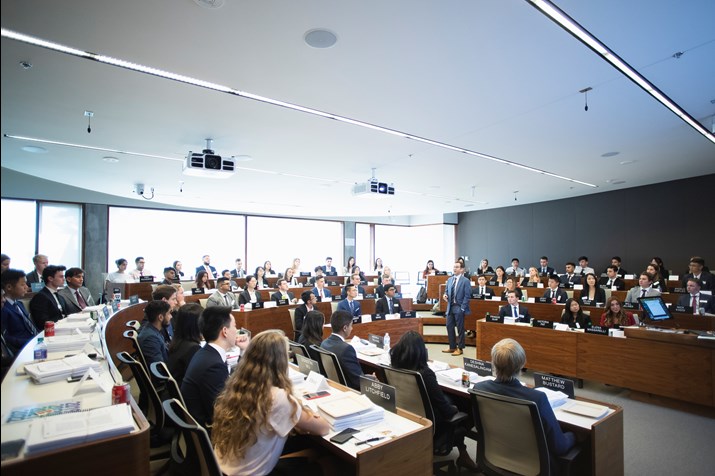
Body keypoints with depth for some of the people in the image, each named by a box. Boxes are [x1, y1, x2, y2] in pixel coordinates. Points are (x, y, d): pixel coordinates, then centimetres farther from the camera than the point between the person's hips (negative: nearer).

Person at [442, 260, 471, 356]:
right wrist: (445, 295, -4)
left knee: (460, 328, 4)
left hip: (459, 308, -6)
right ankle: (452, 347, 24)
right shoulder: (450, 279, 9)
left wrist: (462, 308, -14)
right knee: (449, 327, 10)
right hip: (450, 307, 6)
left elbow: (467, 296, -10)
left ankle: (460, 348, 17)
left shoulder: (465, 281, -9)